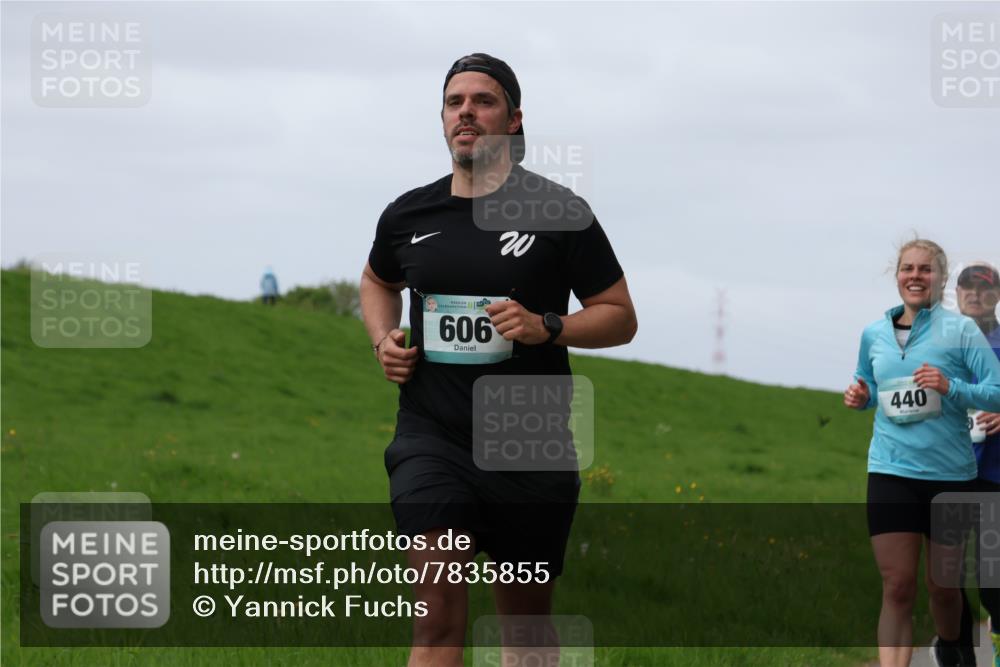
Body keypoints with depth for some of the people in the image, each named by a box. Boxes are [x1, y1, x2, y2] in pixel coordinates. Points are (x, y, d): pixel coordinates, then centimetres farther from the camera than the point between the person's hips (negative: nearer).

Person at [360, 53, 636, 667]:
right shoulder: (409, 215, 7)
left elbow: (621, 317, 2)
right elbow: (379, 281, 29)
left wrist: (546, 327, -15)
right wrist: (384, 340, 9)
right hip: (432, 437, 0)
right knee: (440, 610, -18)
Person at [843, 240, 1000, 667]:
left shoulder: (960, 329, -4)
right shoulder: (873, 334, 7)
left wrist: (951, 387, -23)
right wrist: (860, 397, 3)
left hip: (951, 474, -1)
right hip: (891, 472, 2)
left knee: (943, 586, 12)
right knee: (897, 588, -7)